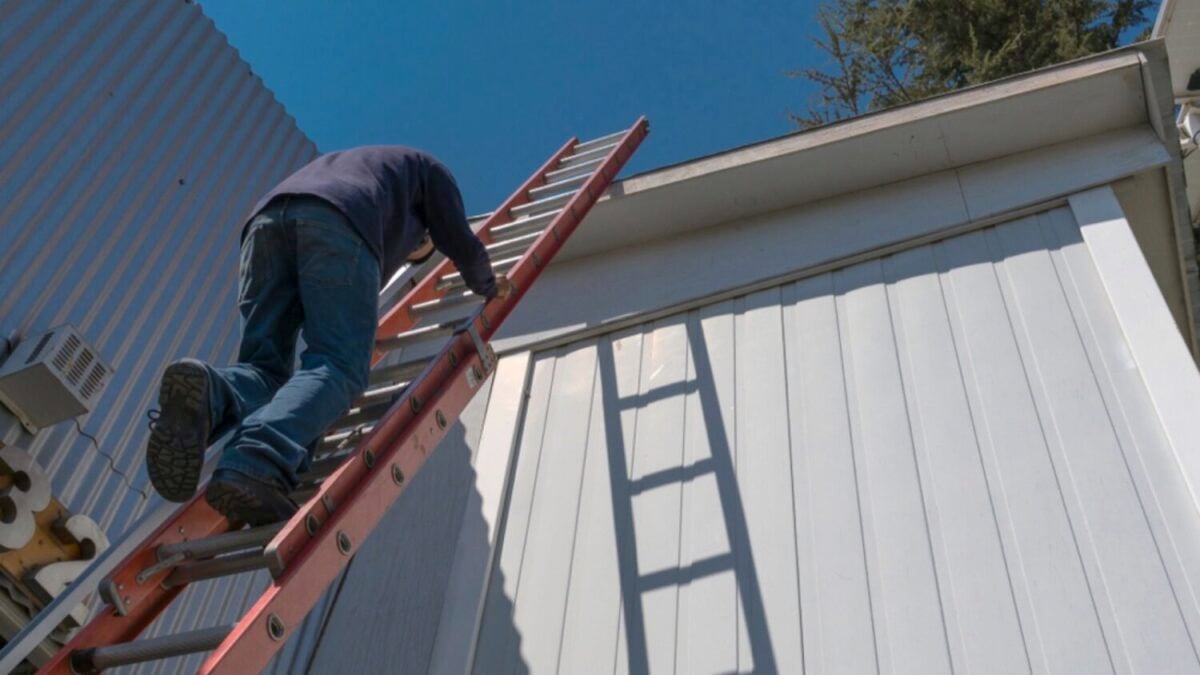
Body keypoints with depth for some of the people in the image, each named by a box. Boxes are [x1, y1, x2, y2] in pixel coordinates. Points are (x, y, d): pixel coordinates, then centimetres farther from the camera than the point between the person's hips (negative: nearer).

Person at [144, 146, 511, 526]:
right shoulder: (426, 168, 36)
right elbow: (461, 245, 28)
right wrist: (489, 287, 49)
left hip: (265, 219, 6)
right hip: (338, 225, -5)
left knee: (264, 367, 3)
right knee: (337, 368, -13)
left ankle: (210, 395, -33)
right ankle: (256, 462, -41)